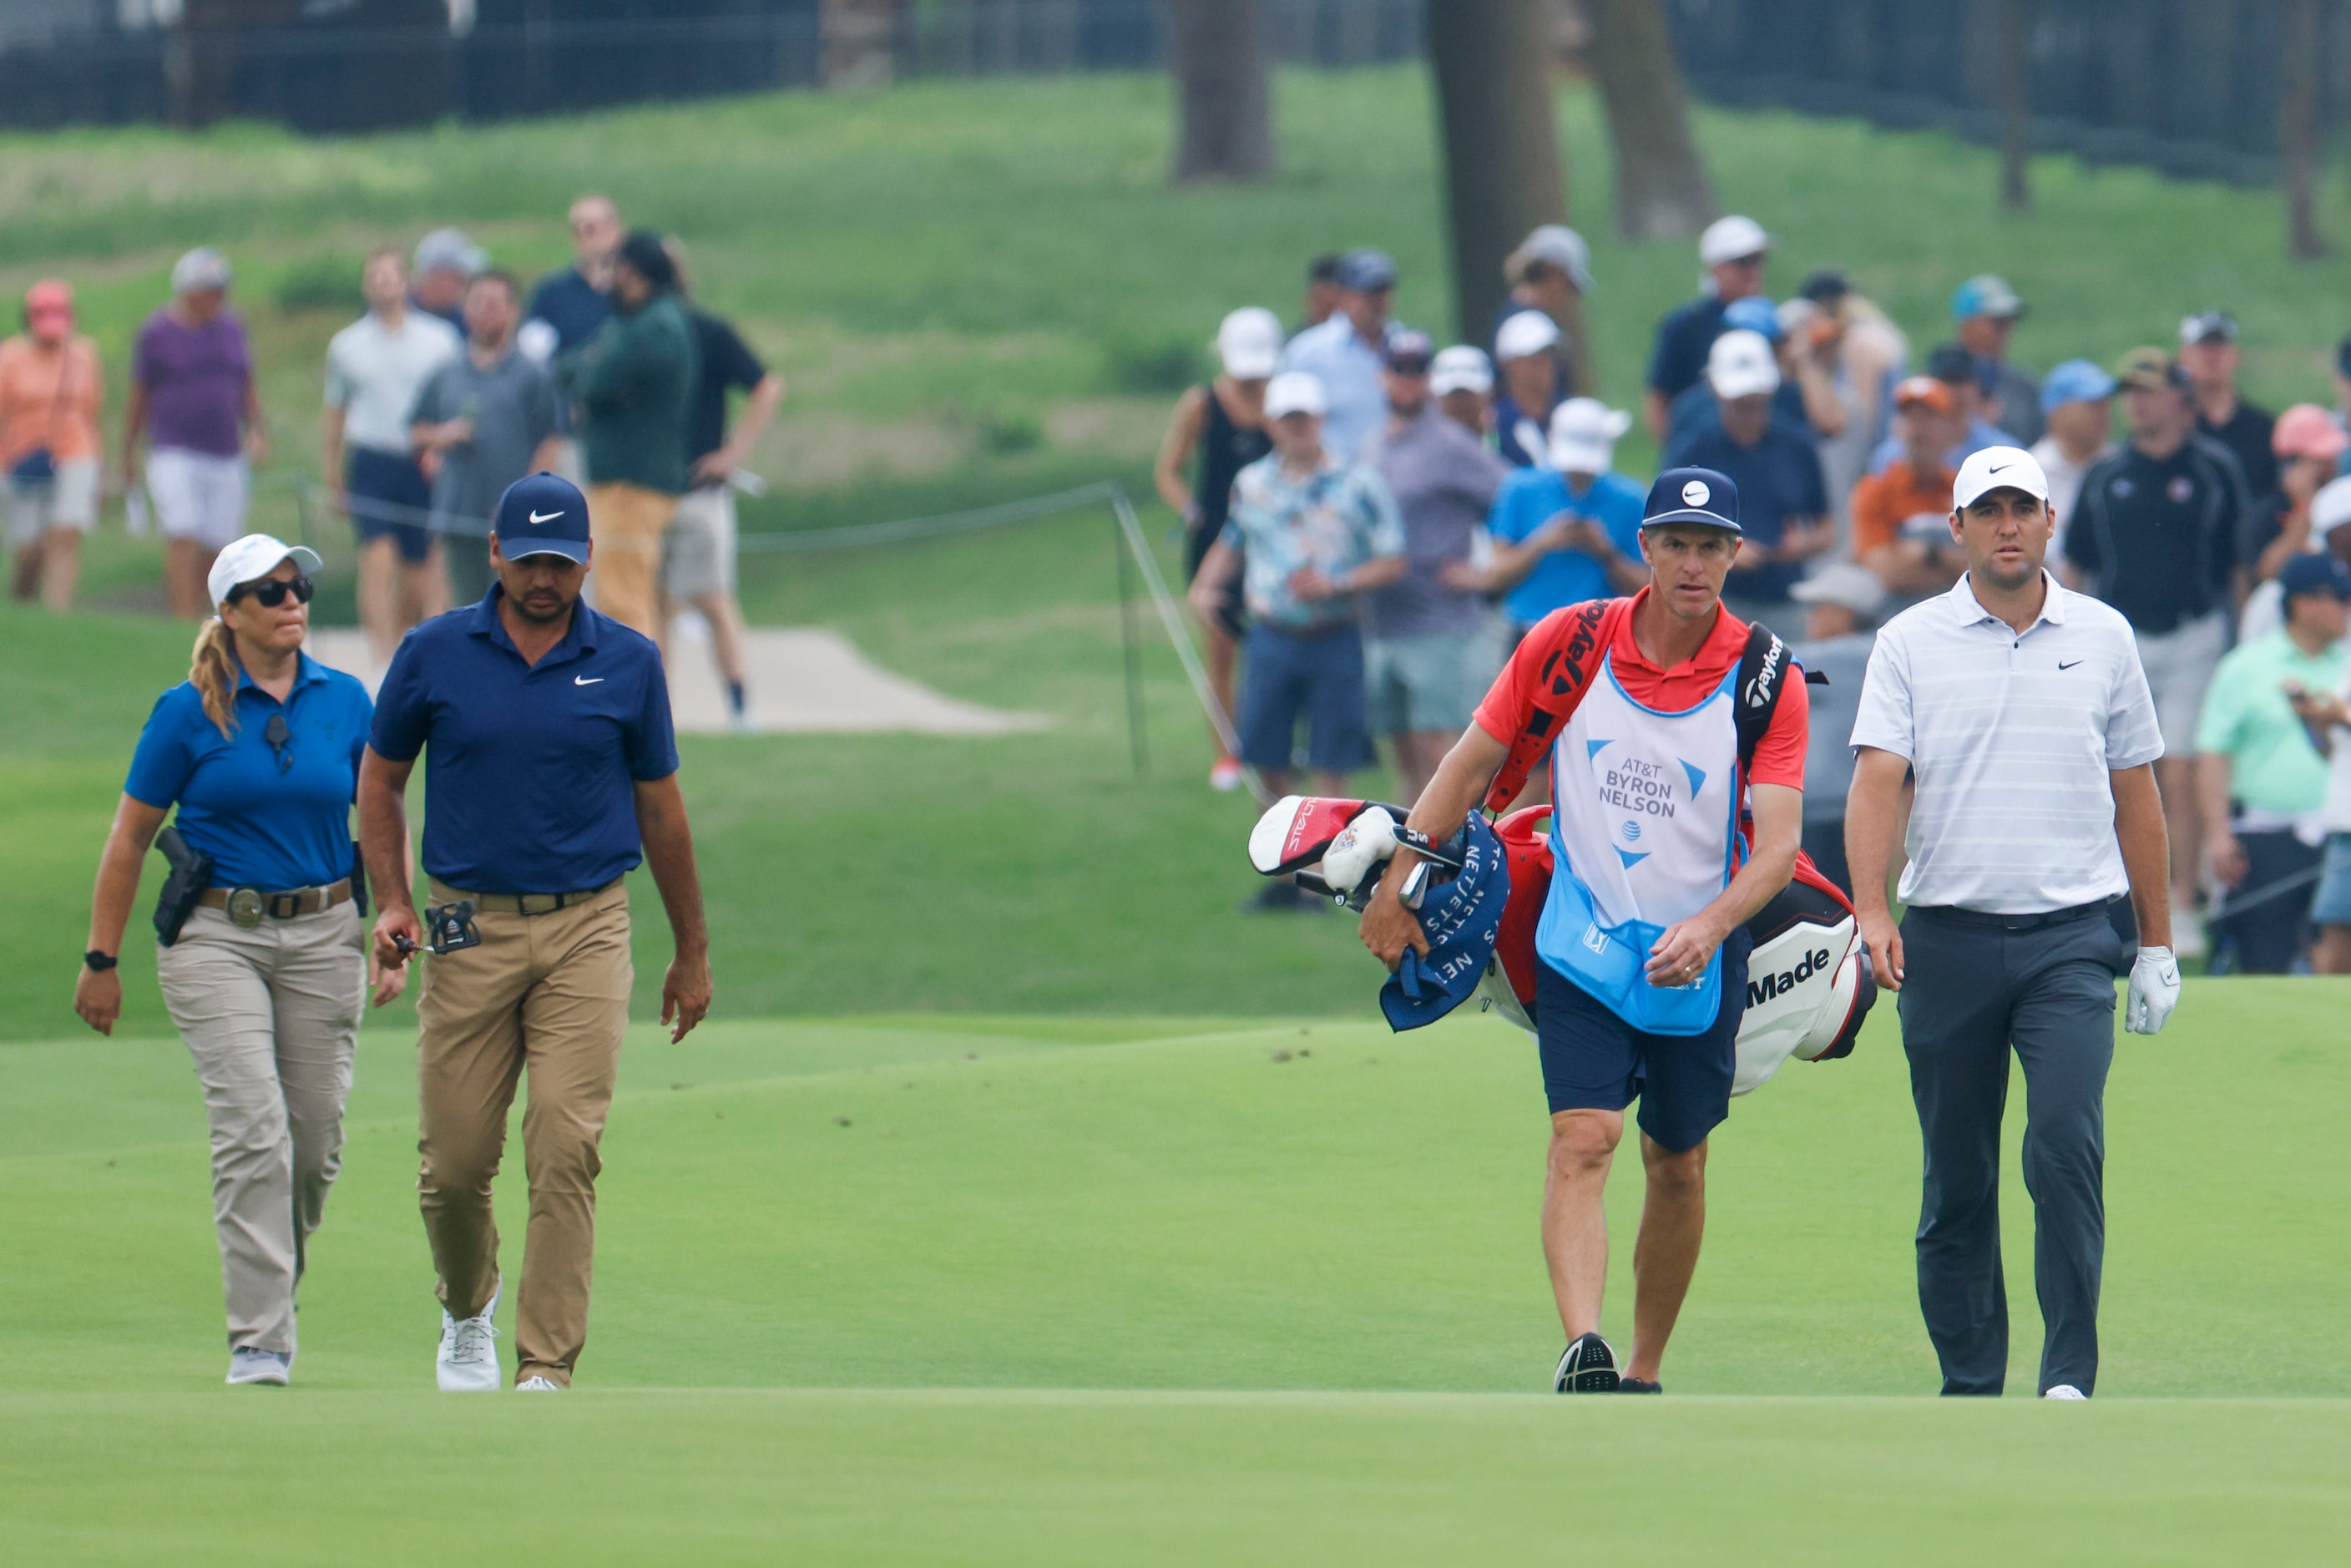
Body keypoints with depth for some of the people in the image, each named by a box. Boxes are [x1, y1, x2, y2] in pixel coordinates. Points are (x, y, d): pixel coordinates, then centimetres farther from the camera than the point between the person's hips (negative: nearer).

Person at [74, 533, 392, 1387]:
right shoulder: (188, 711, -3)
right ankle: (259, 1342, -15)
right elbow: (130, 837, 3)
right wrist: (102, 960, 2)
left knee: (316, 1139, 4)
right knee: (254, 1129, -15)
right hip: (216, 936, -3)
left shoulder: (345, 701, 5)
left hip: (323, 934, 3)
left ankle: (273, 1293, 30)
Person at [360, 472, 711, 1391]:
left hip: (585, 931, -1)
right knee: (455, 1160, 3)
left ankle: (547, 1369, -11)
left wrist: (691, 953, 15)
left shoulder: (627, 663, 3)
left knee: (566, 1152, -12)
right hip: (469, 928, 1)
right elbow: (379, 779, 13)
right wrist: (392, 902, 0)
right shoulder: (435, 653, 2)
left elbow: (659, 807, 11)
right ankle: (467, 1314, 33)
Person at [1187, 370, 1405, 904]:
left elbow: (1393, 561, -4)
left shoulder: (1358, 485, -4)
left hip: (1333, 638, -4)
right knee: (1269, 762, 5)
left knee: (1331, 766, -3)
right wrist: (1204, 588, 4)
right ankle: (1284, 875, 17)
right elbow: (1229, 546, 23)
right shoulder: (1252, 484, 9)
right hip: (1270, 638, 4)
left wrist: (1333, 586, -16)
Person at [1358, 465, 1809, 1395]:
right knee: (1582, 1140, -18)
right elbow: (1473, 765, 6)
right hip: (1582, 950, -1)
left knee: (1677, 1166, 10)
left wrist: (1708, 928, -35)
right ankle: (1581, 1349, -33)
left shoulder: (1765, 680, -9)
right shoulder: (1567, 645, -4)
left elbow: (1779, 841, -18)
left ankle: (1644, 1374, 25)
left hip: (1699, 961, 1)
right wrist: (1396, 884, 5)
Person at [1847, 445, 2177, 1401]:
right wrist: (1872, 911, -21)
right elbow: (1877, 780, -6)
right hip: (1947, 937, 0)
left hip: (2069, 937, 0)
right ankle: (1969, 1390, 12)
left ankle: (2069, 1380, -16)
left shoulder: (2103, 638, 9)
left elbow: (2135, 794, 15)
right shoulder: (1911, 642, 4)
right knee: (1956, 1179, 4)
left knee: (2067, 1145, -16)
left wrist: (2157, 943, 14)